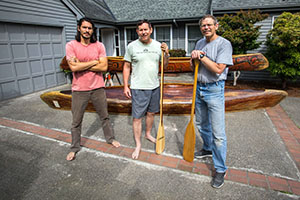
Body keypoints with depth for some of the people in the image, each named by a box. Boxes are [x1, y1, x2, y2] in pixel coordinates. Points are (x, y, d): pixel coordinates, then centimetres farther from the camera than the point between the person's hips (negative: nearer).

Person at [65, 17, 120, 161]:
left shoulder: (99, 46, 1)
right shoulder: (71, 45, -4)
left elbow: (104, 67, -10)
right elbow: (73, 67, -17)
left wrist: (81, 66, -14)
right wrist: (94, 62, -11)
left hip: (97, 88, 2)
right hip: (79, 90, -1)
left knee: (104, 116, 16)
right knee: (76, 122, 10)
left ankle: (110, 138, 37)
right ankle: (74, 148, 28)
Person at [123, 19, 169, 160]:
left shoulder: (158, 45, 5)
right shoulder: (132, 46, -4)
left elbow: (165, 65, 10)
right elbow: (126, 67, 0)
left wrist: (167, 53, -9)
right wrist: (126, 86, -5)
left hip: (154, 86, 4)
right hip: (138, 88, -4)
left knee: (151, 112, 17)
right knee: (137, 117, -1)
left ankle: (148, 134, 40)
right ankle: (138, 145, 14)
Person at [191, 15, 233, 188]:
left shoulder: (224, 44, -11)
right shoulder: (200, 43, 11)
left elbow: (218, 69, -21)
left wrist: (201, 56, -15)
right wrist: (194, 58, -6)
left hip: (214, 90, -7)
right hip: (199, 88, 7)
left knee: (218, 133, -5)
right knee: (202, 124, 20)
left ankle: (221, 169, 10)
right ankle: (208, 149, 44)